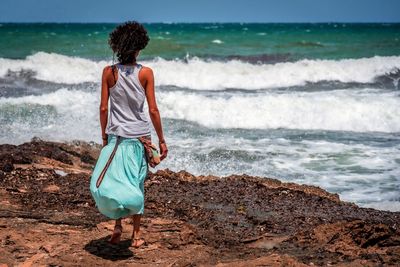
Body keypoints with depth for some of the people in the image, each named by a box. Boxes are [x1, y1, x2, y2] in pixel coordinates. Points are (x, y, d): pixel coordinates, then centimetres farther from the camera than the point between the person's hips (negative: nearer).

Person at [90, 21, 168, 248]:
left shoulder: (109, 72, -5)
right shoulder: (146, 73, -8)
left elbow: (104, 108, -2)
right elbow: (153, 110, -7)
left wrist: (104, 136, 11)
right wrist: (162, 140, 1)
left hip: (116, 136, 0)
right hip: (140, 136, 0)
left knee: (111, 183, 11)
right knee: (137, 185, 11)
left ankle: (118, 224, -4)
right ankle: (137, 234, 18)